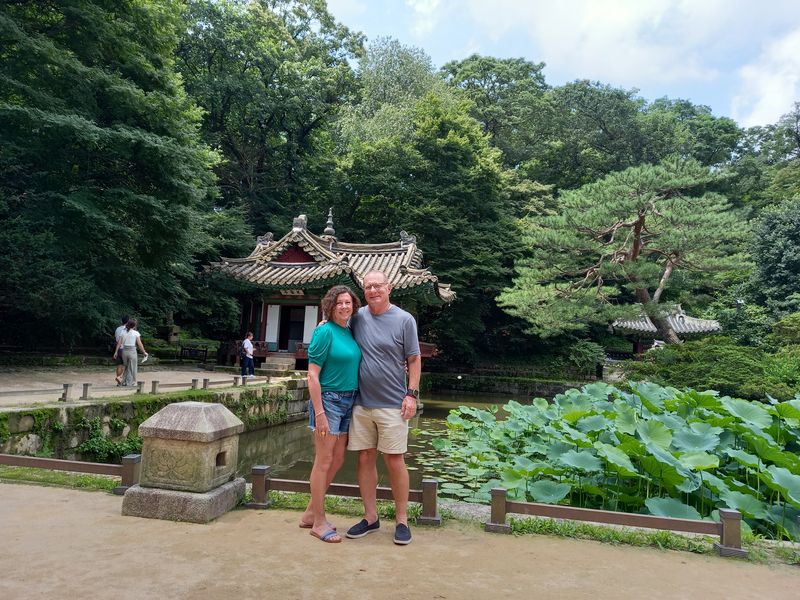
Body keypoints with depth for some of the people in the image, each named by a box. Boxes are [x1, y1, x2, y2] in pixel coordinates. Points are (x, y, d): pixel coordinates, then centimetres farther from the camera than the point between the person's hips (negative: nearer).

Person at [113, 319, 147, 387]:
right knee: (132, 368, 7)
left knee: (126, 367, 21)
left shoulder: (123, 332, 3)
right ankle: (130, 383, 8)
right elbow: (140, 344, -8)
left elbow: (119, 343, 1)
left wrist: (116, 352, 7)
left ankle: (124, 382, 23)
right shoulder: (136, 333, -7)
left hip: (124, 351, 4)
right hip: (132, 351, -4)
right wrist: (144, 352, 0)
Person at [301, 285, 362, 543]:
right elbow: (312, 375, -16)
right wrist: (319, 413, -19)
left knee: (337, 460, 14)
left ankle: (310, 513, 29)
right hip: (328, 400, -8)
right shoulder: (325, 331, -13)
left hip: (348, 402, 8)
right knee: (324, 462, 2)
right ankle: (319, 522, 17)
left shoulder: (350, 332, 9)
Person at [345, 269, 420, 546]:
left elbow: (414, 359, -1)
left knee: (394, 461, 2)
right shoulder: (357, 317, 5)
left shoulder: (404, 320, -3)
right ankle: (370, 516, 25)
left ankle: (402, 519, 18)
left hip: (392, 405, -3)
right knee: (365, 459, 10)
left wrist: (412, 393, -8)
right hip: (361, 403, 4)